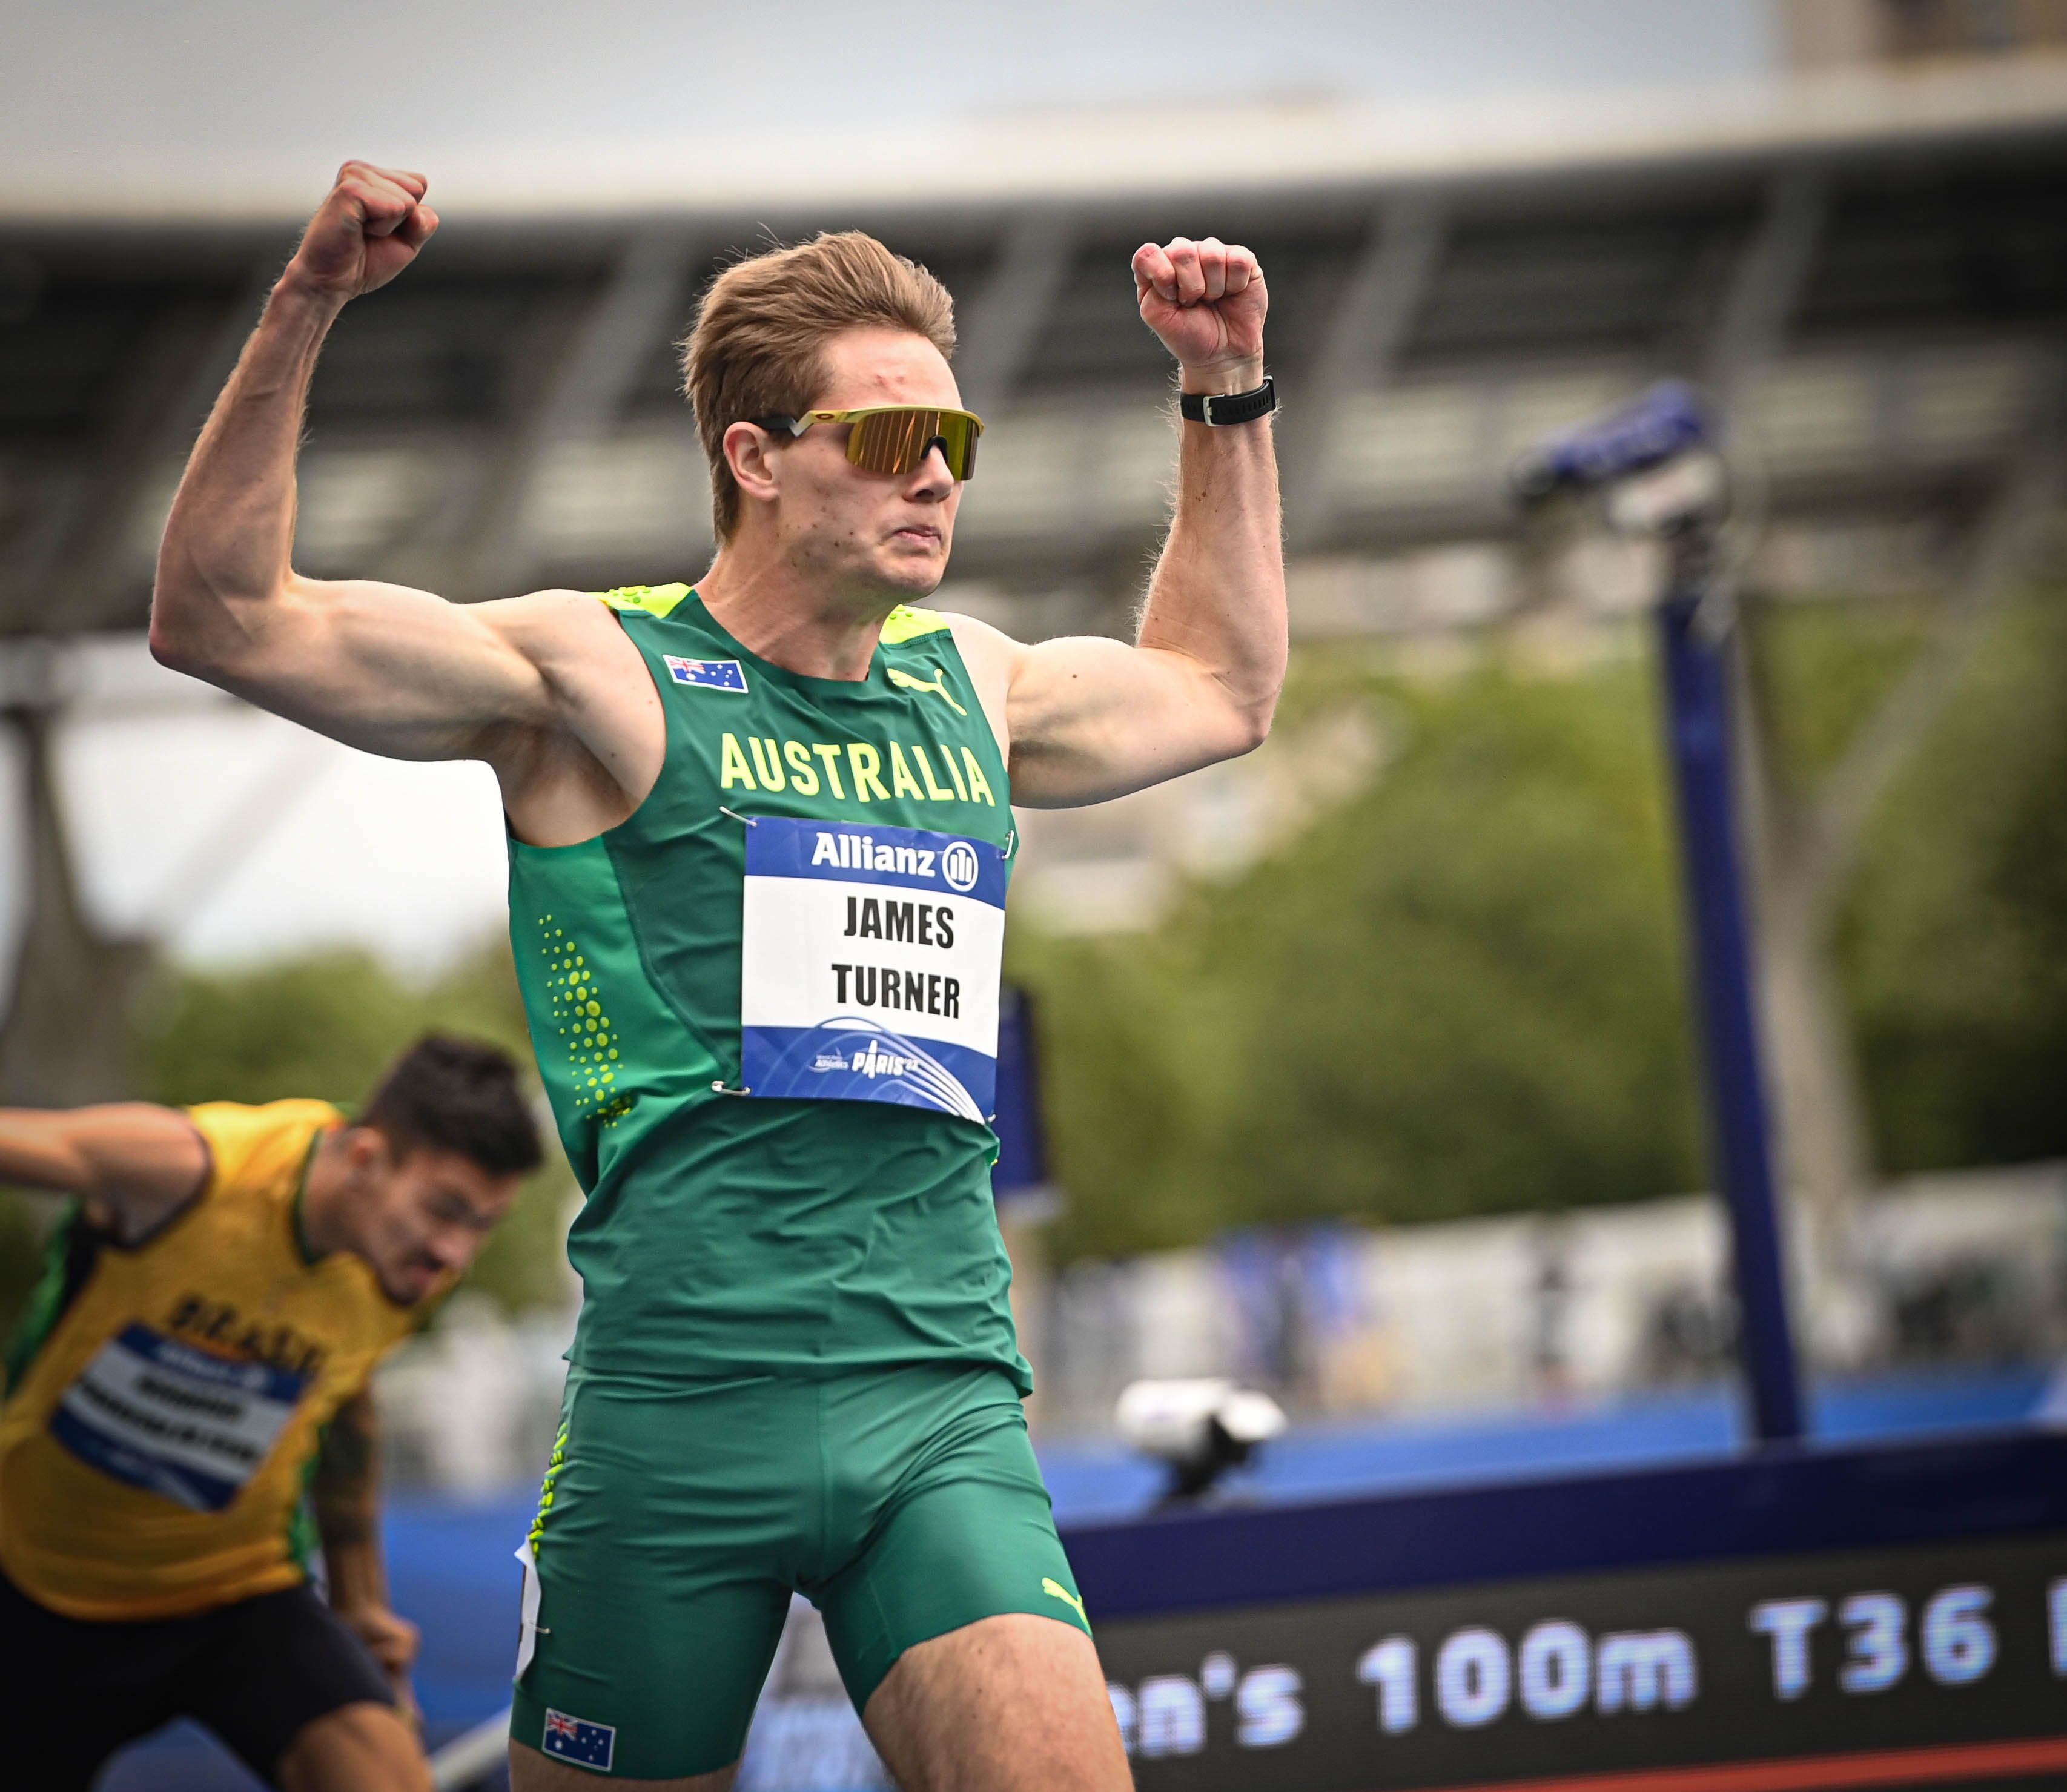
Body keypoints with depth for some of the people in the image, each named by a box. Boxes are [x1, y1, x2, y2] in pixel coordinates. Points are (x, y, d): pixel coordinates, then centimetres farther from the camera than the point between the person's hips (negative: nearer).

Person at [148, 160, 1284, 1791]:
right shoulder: (600, 674, 1)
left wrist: (1231, 398, 34)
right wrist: (304, 312, -15)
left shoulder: (968, 684, 18)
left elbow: (1218, 690, 39)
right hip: (681, 1398, -4)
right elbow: (221, 618, -7)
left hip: (948, 1400, 4)